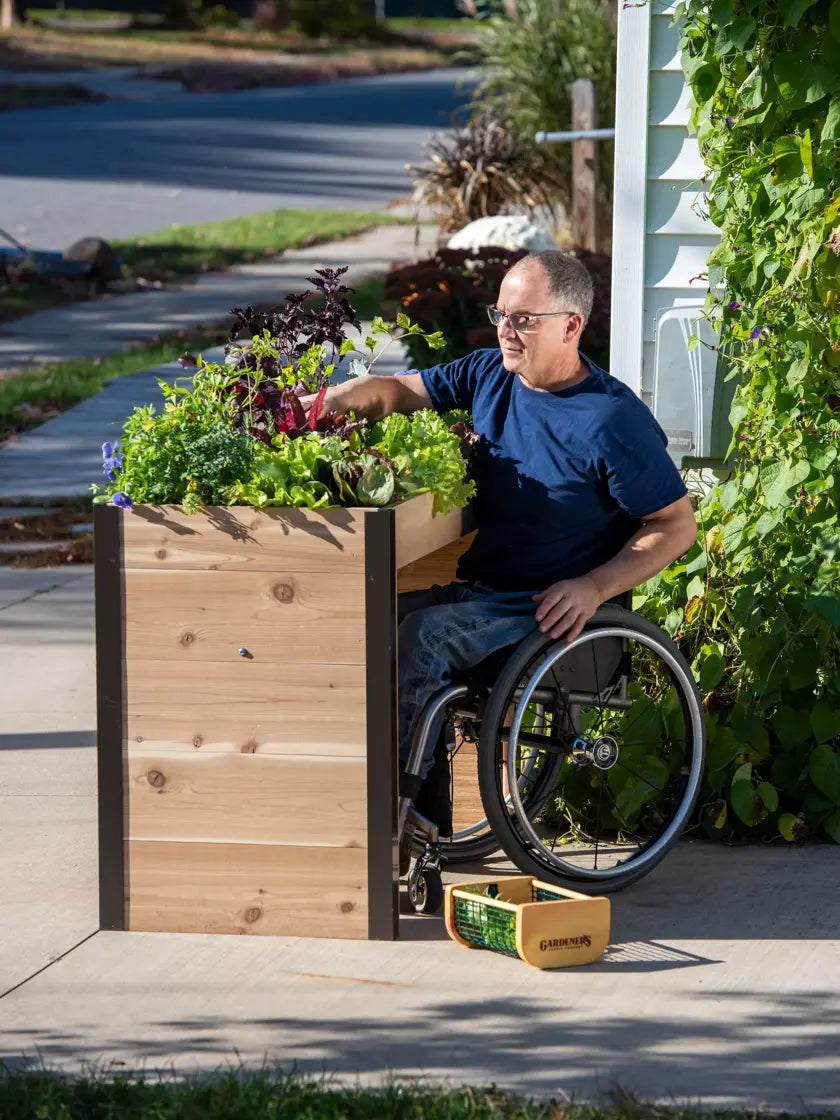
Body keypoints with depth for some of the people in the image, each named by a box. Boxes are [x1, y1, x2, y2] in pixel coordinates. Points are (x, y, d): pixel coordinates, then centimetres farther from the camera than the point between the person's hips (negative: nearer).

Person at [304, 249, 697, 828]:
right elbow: (396, 390, 12)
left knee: (422, 635, -29)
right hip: (481, 586, 8)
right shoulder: (490, 374, 7)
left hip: (553, 608, -8)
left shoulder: (612, 422, -14)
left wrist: (594, 587, -21)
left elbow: (677, 525, -10)